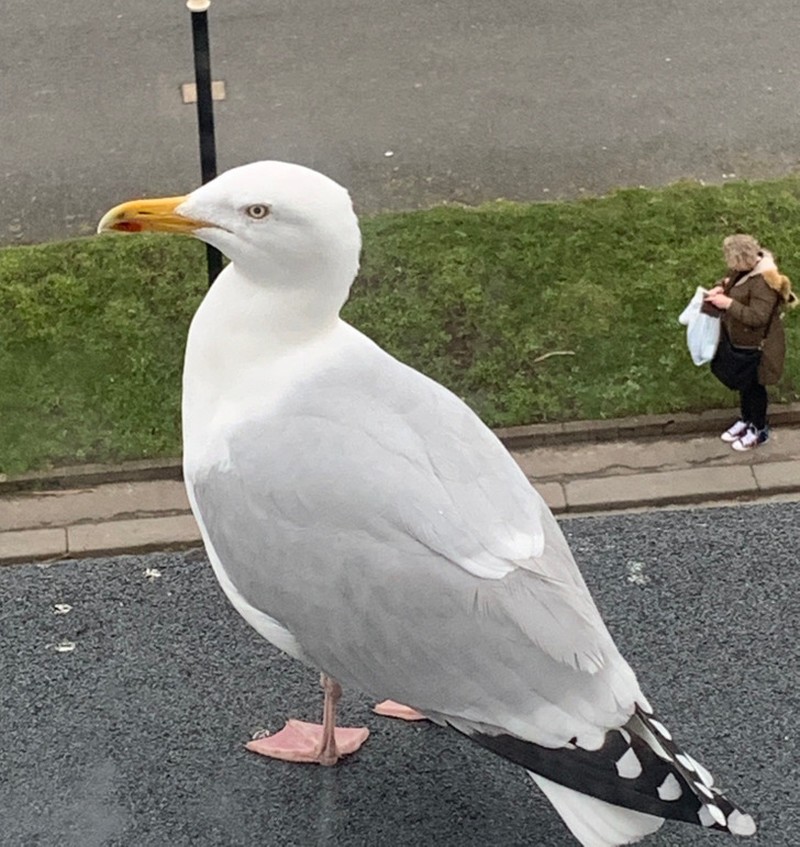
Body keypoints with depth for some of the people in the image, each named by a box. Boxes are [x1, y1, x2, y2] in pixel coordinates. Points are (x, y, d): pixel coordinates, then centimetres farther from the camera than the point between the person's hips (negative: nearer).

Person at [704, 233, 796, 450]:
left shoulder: (764, 281, -33)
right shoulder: (746, 267, -7)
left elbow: (757, 317, -35)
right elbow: (732, 279, 14)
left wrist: (728, 304, -34)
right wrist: (721, 287, -9)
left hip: (755, 346, -8)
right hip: (739, 340, 8)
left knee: (754, 386, 10)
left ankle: (759, 430, 30)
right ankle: (747, 420, 44)